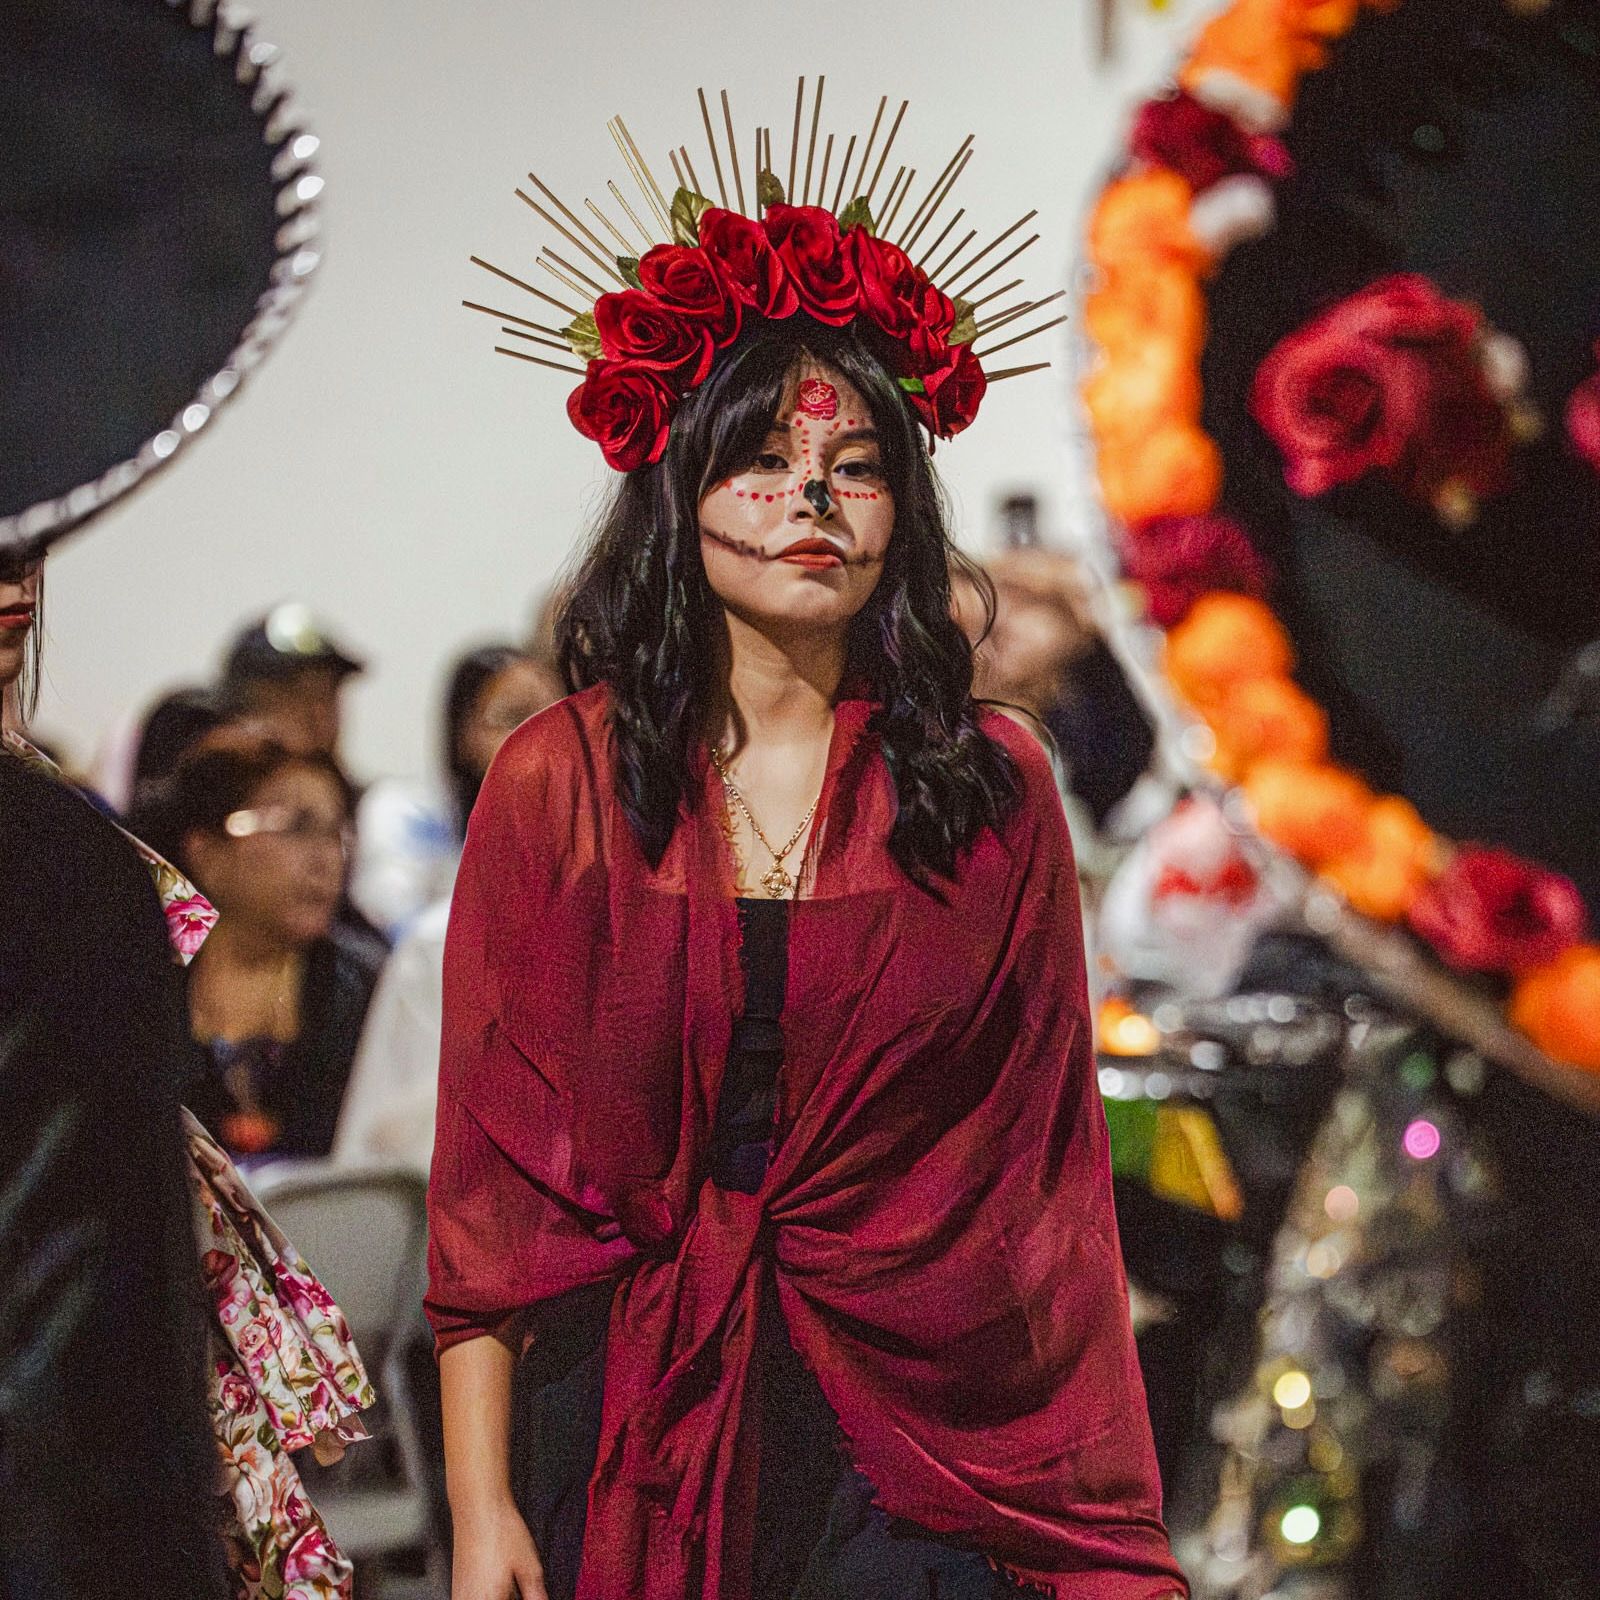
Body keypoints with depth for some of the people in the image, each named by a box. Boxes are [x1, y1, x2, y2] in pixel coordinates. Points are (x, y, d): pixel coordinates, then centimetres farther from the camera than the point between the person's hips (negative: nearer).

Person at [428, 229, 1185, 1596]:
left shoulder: (992, 784, 2)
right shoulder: (558, 781, 0)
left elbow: (1052, 1164, 3)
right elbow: (486, 1166, 0)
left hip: (908, 1426, 0)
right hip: (623, 1422, 0)